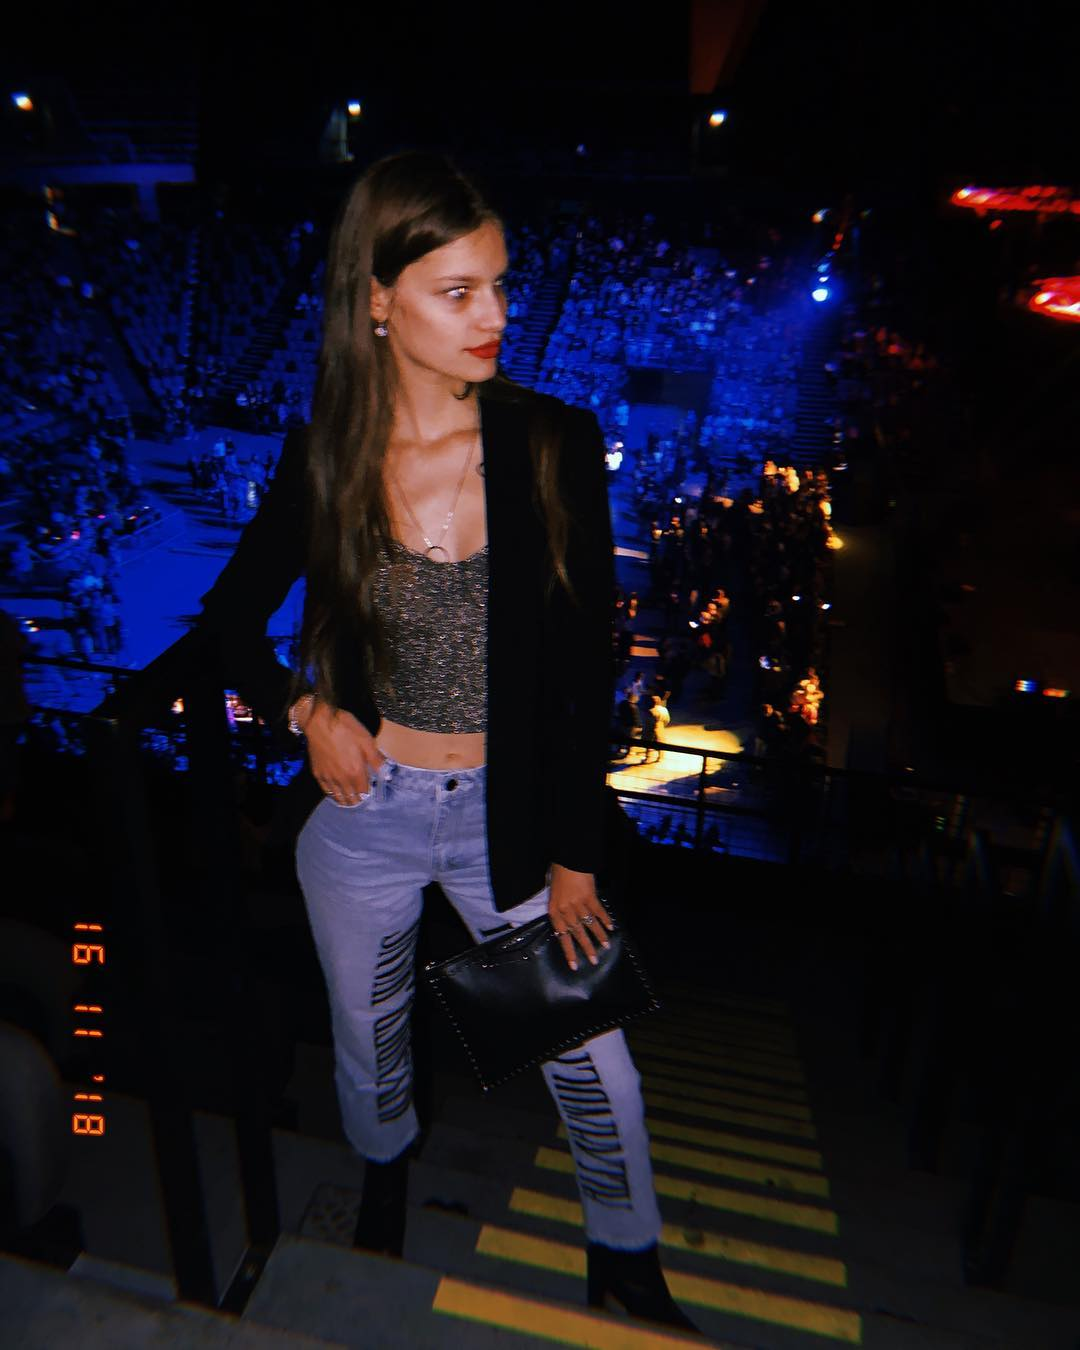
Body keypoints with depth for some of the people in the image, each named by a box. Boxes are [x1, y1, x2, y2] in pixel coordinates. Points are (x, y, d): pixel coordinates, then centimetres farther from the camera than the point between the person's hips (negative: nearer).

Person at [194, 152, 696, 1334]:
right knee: (367, 1039, 25)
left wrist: (576, 852, -6)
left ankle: (628, 1267, 45)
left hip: (509, 812, 0)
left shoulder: (553, 445, -11)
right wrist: (300, 706, -11)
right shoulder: (321, 460, -8)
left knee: (596, 1065, 11)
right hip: (360, 812, 1)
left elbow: (588, 670, -8)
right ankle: (384, 1174, 62)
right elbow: (230, 612, 8)